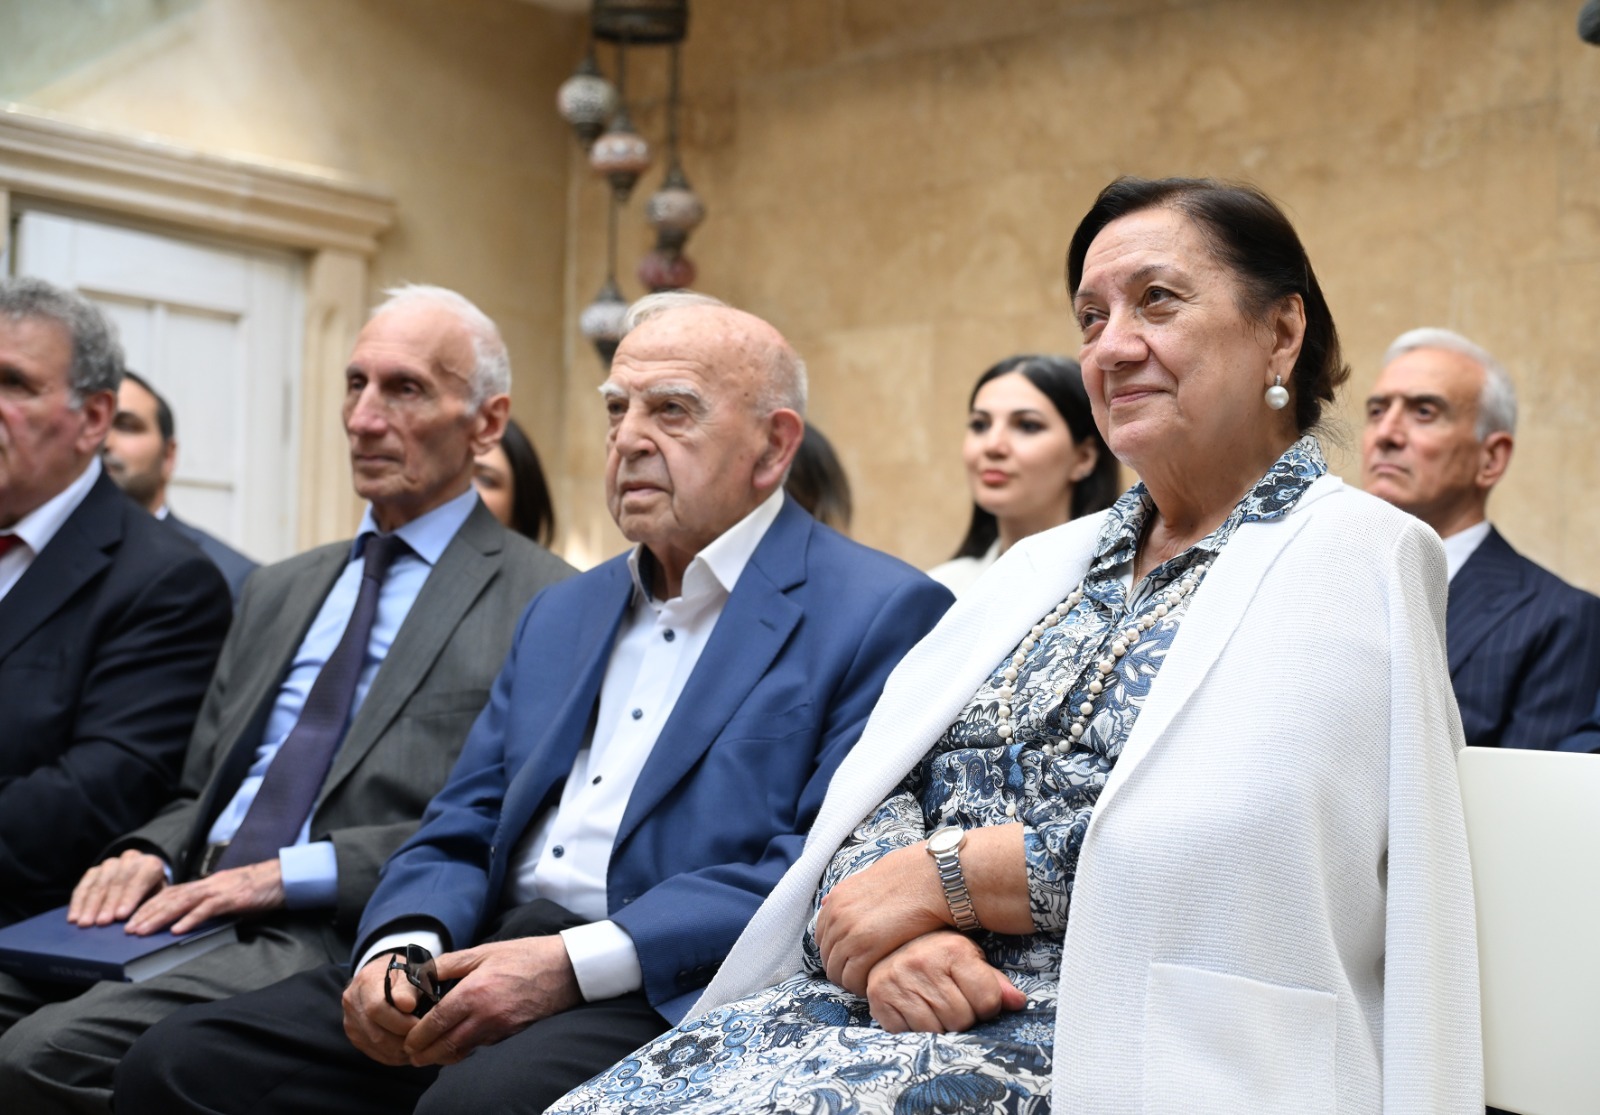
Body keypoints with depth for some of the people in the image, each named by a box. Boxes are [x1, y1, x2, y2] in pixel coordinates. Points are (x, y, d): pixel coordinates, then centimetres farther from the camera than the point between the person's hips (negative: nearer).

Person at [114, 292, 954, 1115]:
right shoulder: (560, 614, 22)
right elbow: (460, 834, 19)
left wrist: (577, 964, -20)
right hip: (481, 966, 7)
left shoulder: (881, 615, -2)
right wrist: (402, 947, -4)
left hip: (665, 995, -6)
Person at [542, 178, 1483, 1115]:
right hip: (906, 999, 6)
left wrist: (940, 872, -10)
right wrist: (898, 930, -12)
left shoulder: (1351, 557, -1)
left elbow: (1244, 847, -15)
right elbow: (881, 785, 11)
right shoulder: (1046, 563, 19)